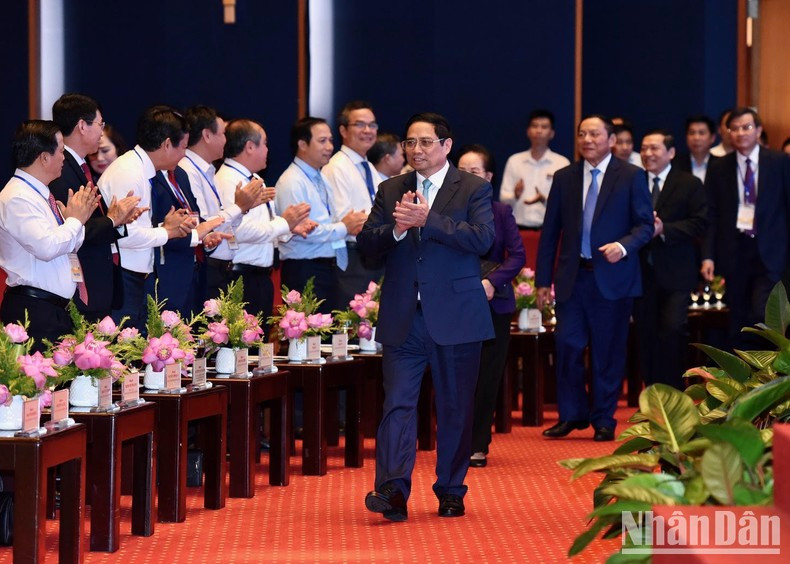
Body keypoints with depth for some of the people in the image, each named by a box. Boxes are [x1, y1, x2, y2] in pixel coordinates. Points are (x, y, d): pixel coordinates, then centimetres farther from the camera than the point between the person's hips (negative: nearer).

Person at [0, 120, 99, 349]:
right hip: (34, 311, -10)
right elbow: (47, 247, -26)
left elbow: (67, 246, 21)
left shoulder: (39, 194, 14)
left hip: (59, 309, 10)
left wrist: (78, 218, 4)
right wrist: (75, 220, -11)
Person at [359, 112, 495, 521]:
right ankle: (393, 490, -16)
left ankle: (451, 492, 16)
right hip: (403, 318, 2)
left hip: (455, 316, -2)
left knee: (455, 407, 6)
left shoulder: (474, 189, 2)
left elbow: (482, 238, -14)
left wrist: (427, 220, -20)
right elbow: (366, 244, 5)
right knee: (398, 402, -9)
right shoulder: (390, 191, 12)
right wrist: (396, 229, -15)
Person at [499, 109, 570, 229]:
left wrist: (544, 199, -23)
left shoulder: (562, 163, 3)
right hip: (520, 228, 2)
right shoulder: (514, 161, 11)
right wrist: (515, 195, -15)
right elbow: (503, 198, 8)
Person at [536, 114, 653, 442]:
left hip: (612, 277, -2)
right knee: (567, 345, -2)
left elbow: (645, 225, -1)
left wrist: (623, 246, -21)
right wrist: (543, 280, 7)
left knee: (608, 351, 3)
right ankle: (572, 415, 11)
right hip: (572, 277, 2)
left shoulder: (631, 177, 1)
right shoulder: (564, 178, 9)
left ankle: (604, 420, 12)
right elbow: (550, 232, 10)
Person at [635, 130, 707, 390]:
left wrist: (664, 229, -16)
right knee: (646, 335, 5)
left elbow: (700, 223, -5)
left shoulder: (689, 184, 3)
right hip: (642, 273, 3)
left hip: (675, 273, -3)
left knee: (673, 331, -13)